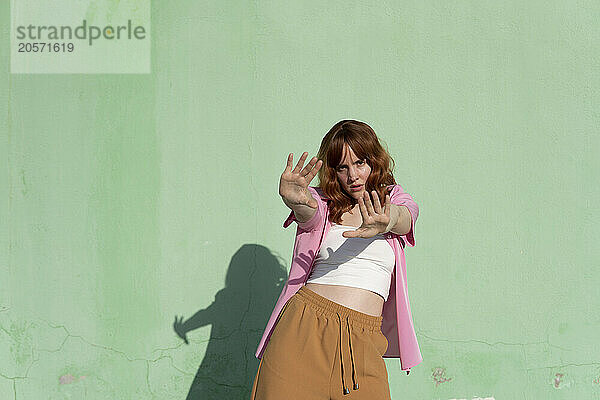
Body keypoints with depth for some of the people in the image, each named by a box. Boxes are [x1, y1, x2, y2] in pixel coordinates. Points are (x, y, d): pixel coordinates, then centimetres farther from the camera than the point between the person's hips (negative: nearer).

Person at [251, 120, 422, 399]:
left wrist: (384, 223, -35)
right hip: (304, 326, 0)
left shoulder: (393, 199, 12)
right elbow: (307, 214, -12)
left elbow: (404, 216, -11)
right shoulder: (321, 203, 11)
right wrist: (292, 199, -37)